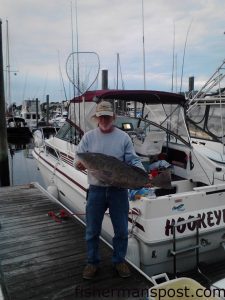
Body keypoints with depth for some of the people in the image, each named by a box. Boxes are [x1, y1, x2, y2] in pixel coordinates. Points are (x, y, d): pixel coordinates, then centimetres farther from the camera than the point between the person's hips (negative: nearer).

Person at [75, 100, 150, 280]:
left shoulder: (123, 137, 3)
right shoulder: (88, 137, 4)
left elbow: (133, 160, 0)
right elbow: (79, 159, 1)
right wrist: (79, 164, -23)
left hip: (119, 189, 0)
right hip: (96, 189, 0)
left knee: (121, 230, 11)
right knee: (92, 230, 11)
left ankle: (119, 260, 32)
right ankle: (93, 262, 30)